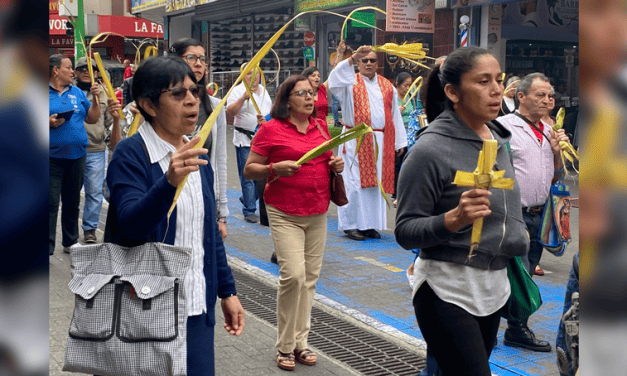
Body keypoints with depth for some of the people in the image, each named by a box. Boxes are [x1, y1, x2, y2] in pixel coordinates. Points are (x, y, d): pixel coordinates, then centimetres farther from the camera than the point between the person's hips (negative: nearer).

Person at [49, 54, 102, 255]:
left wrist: (95, 98, 0)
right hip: (52, 157, -5)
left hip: (76, 156, 5)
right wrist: (48, 122, -19)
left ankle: (71, 242, 27)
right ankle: (47, 247, -2)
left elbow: (92, 119, 13)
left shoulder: (77, 92, 12)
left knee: (72, 203, 15)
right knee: (50, 203, -6)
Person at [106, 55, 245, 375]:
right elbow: (131, 223, -27)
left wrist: (227, 291, 14)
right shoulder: (131, 154, -11)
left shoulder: (196, 155, 10)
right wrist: (169, 182, -43)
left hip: (197, 308, 6)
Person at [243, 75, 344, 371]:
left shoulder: (320, 127, 12)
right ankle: (285, 346, 2)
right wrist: (276, 169, -19)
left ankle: (301, 342, 20)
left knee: (310, 278, 8)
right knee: (293, 275, -14)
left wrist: (337, 166, 4)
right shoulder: (271, 129, -4)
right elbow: (249, 170, -2)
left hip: (318, 213, 6)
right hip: (285, 214, -6)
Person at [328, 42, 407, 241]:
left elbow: (395, 115, 15)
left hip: (381, 142, 4)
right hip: (356, 141, -4)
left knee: (376, 183, 6)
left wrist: (400, 141, 12)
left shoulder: (387, 86, 14)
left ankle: (369, 224, 14)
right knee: (355, 182, -4)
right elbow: (335, 78, -21)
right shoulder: (350, 82, 2)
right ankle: (350, 224, 4)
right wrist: (352, 57, -29)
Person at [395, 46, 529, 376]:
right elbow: (405, 232, -15)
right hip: (447, 290, -7)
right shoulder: (430, 149, -16)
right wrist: (454, 219, -28)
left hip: (494, 286, 7)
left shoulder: (497, 139, 6)